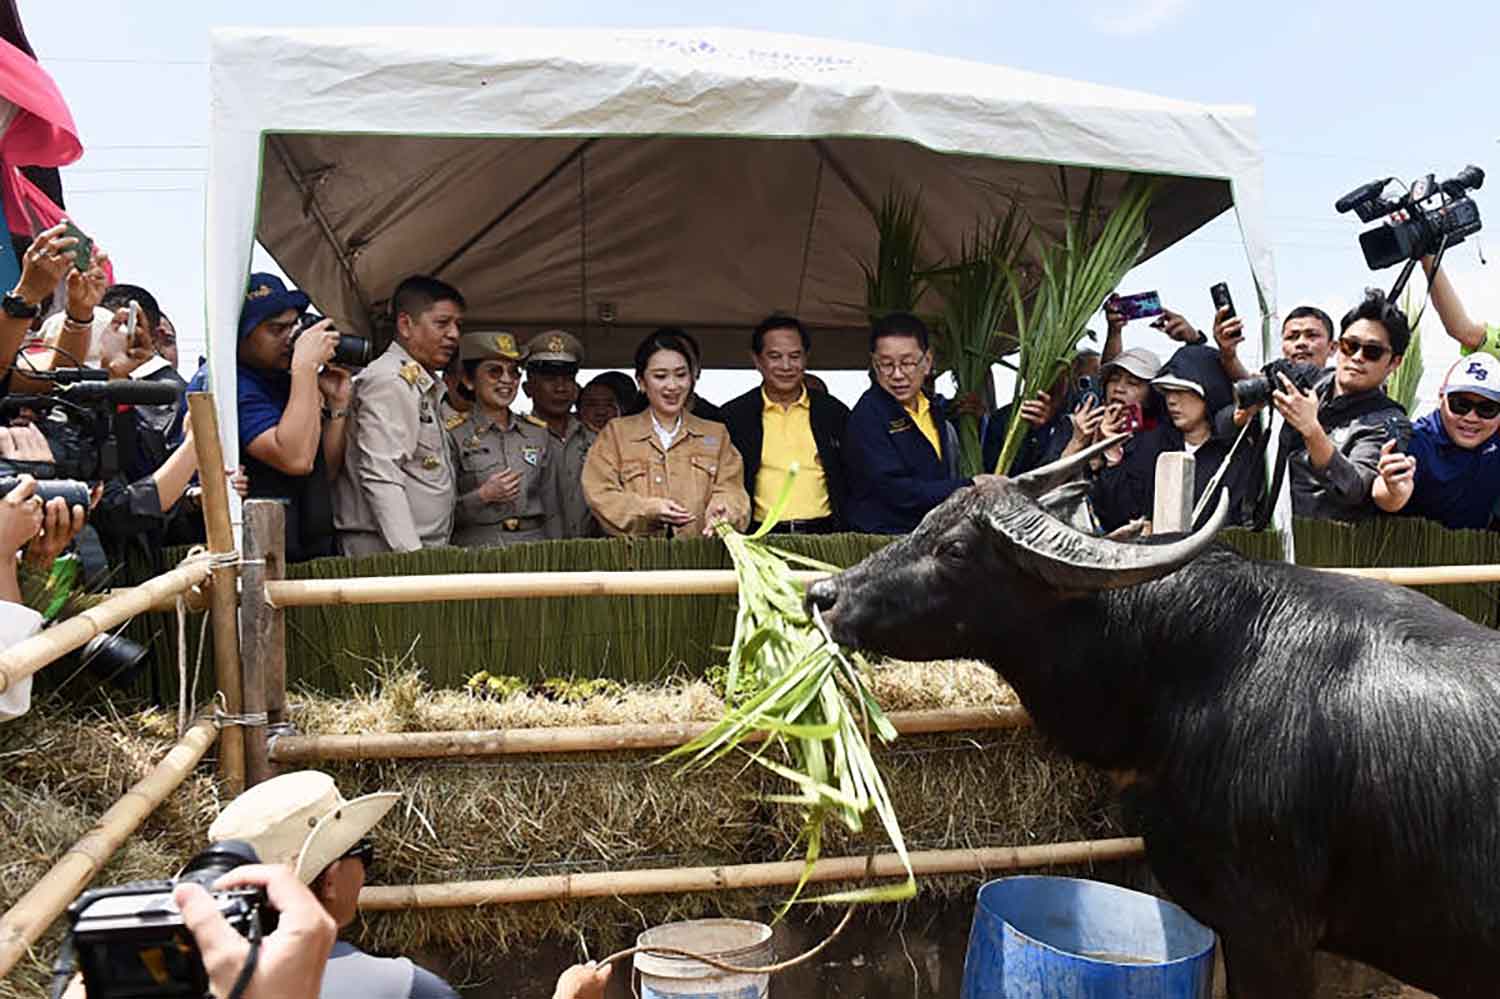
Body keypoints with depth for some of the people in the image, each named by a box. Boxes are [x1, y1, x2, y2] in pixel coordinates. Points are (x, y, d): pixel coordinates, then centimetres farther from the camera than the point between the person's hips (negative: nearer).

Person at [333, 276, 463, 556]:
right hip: (388, 554, -8)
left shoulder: (426, 385, 20)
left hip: (429, 551, 8)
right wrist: (412, 556, -23)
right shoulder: (389, 380, -8)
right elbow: (381, 479, -18)